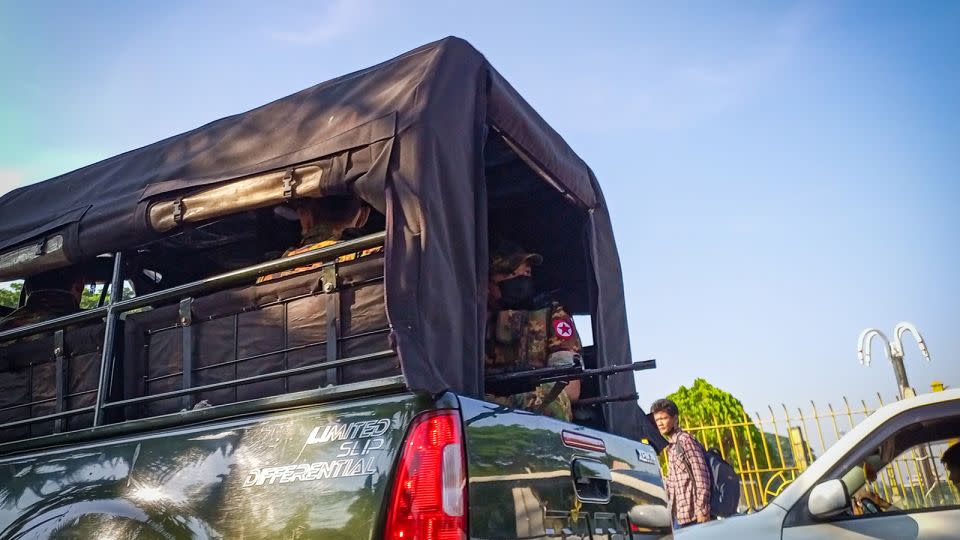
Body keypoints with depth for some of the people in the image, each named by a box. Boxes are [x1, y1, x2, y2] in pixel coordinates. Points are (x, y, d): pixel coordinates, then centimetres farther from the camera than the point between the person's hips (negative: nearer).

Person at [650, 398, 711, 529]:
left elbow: (701, 475, -14)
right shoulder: (671, 445, 15)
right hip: (678, 512, 8)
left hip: (689, 512, -8)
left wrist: (702, 509, -17)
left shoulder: (685, 439, -9)